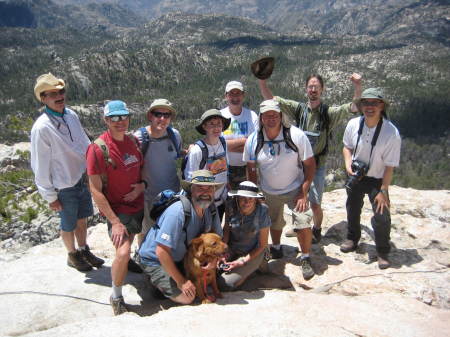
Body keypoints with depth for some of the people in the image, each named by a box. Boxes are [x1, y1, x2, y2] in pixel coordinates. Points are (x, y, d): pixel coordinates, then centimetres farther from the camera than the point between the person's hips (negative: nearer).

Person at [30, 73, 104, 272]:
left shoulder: (71, 116, -3)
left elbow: (85, 144, 8)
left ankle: (84, 250, 44)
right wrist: (50, 196, -11)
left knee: (82, 219, 22)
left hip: (83, 179, 5)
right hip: (64, 187, -5)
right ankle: (72, 255, 40)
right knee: (69, 225, 15)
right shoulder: (41, 127, -21)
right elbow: (40, 165, -16)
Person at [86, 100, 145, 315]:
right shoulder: (98, 148, -18)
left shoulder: (133, 141, 1)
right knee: (123, 253, -18)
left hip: (139, 205, 7)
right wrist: (115, 222, -19)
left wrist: (141, 185, -7)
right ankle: (116, 297, 6)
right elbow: (96, 190, -17)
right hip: (118, 210, -6)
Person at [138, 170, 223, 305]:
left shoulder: (211, 209, -10)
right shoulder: (177, 212, -32)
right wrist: (180, 281, -23)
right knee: (186, 297, -14)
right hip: (155, 260, -7)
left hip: (180, 258, 7)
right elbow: (161, 252, -31)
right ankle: (156, 280, 8)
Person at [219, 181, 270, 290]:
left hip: (252, 252, -4)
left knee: (225, 283, -14)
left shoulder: (262, 214, -24)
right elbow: (226, 229, -1)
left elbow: (262, 245, -13)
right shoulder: (231, 206, -18)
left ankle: (253, 266, 10)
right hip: (231, 247, 4)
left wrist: (242, 261, -17)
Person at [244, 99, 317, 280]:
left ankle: (306, 259, 10)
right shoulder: (253, 140, -11)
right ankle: (276, 248, 48)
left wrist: (304, 193, -17)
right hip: (268, 192, 2)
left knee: (303, 224, -13)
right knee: (274, 223, 18)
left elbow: (310, 164, -13)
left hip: (294, 189, -2)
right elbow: (251, 169, 0)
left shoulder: (296, 135, -18)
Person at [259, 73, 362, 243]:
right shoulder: (299, 108, -3)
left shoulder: (329, 113, -8)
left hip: (317, 166, -3)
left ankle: (317, 231, 31)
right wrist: (262, 80, -19)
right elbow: (270, 99, -5)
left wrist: (358, 88, -39)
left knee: (315, 204, 2)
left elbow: (353, 108, -21)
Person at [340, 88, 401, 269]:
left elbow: (389, 166, -18)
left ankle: (383, 253, 16)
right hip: (355, 175, 4)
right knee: (352, 209, 19)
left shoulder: (391, 133, -24)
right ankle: (352, 239, 45)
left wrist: (383, 190, -16)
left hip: (377, 179, -3)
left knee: (382, 216, -8)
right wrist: (348, 164, -12)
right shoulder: (353, 124, -13)